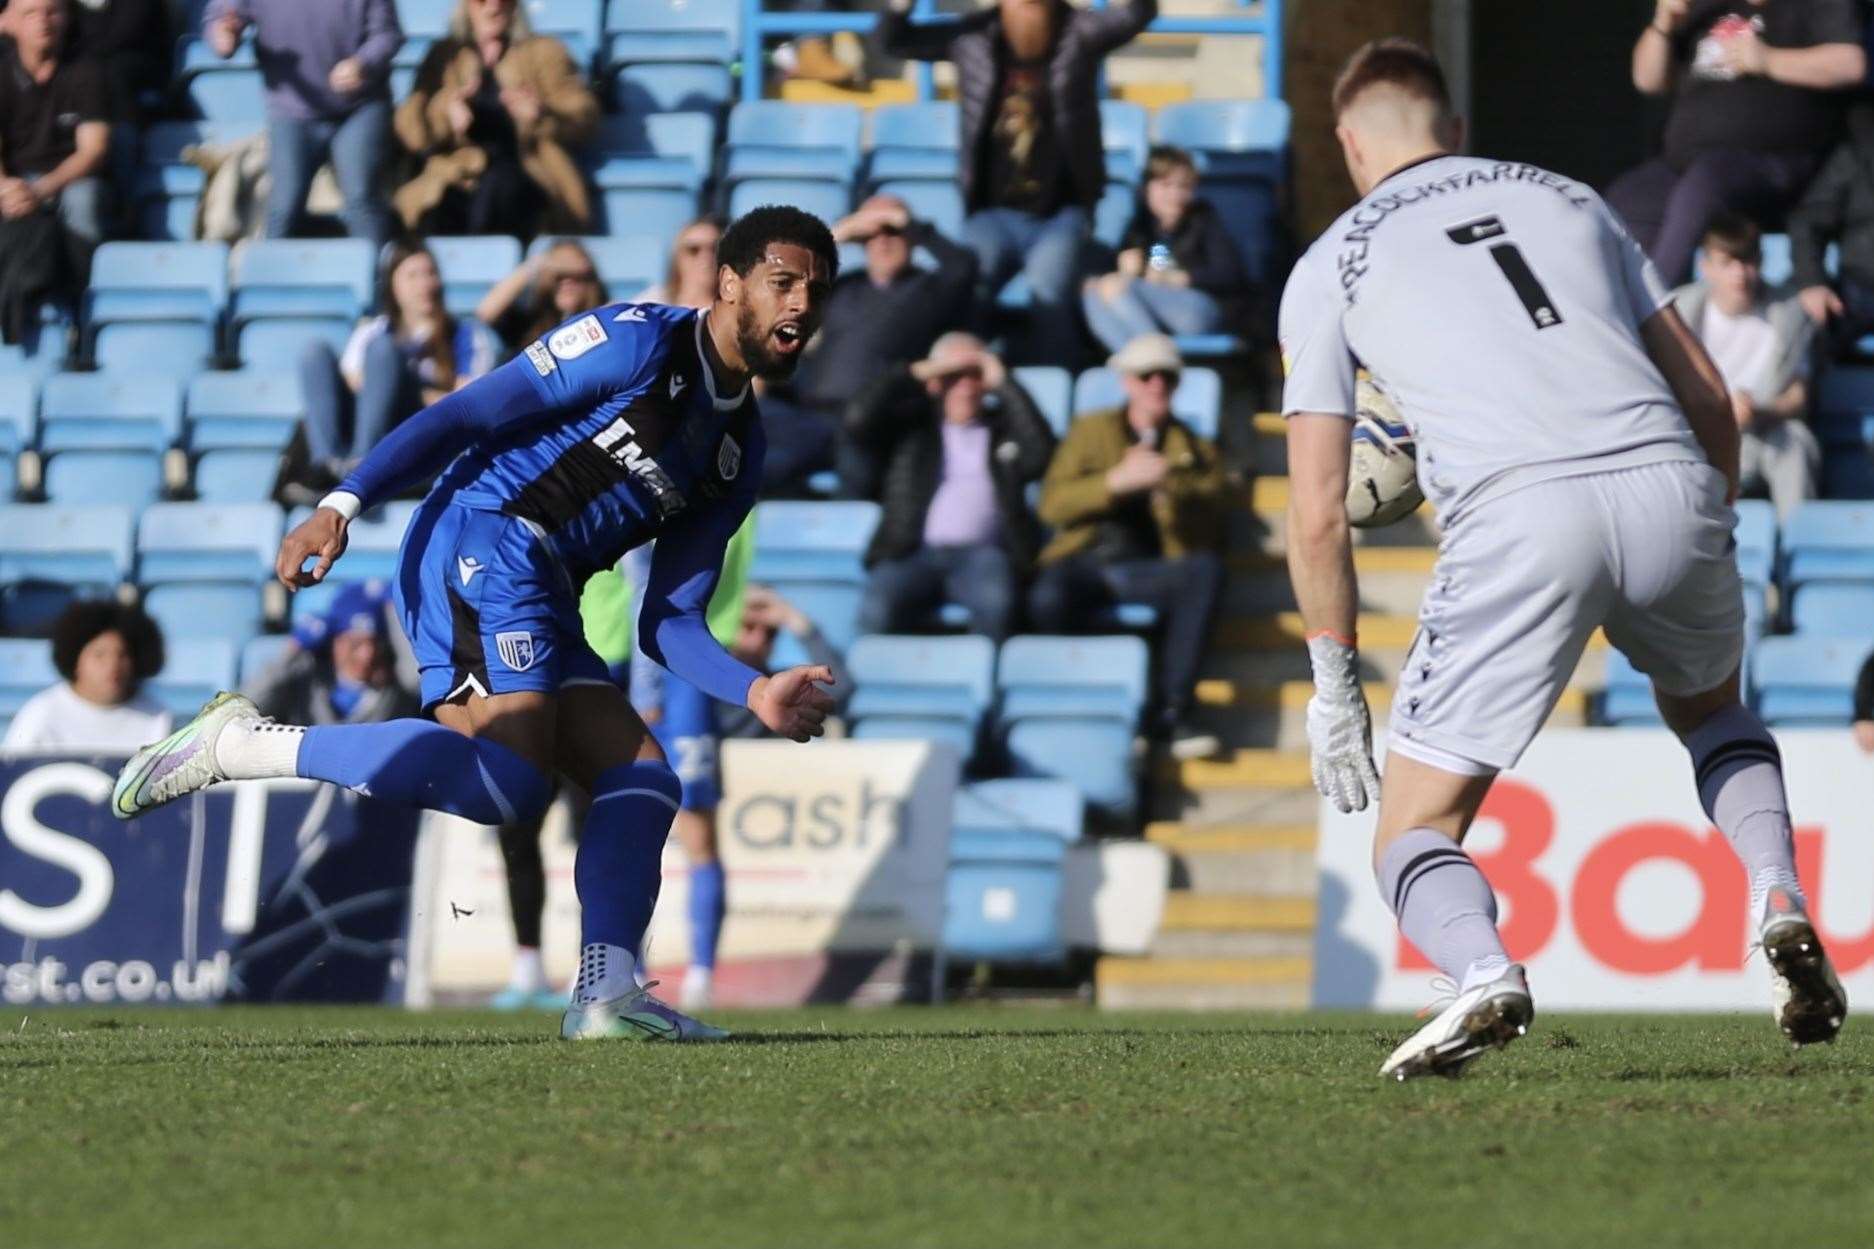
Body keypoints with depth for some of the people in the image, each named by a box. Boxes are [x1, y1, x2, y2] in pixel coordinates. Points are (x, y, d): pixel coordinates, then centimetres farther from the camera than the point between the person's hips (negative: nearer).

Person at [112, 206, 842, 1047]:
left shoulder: (739, 451, 21)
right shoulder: (638, 342, -3)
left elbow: (666, 623, 21)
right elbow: (466, 416, -8)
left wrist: (757, 693, 4)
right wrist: (344, 504, -17)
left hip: (542, 610, 9)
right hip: (481, 543, -9)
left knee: (643, 782, -3)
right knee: (510, 779, -25)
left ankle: (606, 994, -11)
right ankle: (242, 744, -18)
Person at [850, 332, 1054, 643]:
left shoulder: (1006, 425, 23)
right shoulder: (910, 422, 23)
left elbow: (1041, 454, 4)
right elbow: (858, 422, 6)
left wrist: (1004, 384, 7)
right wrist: (917, 373, 8)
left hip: (983, 553, 0)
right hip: (915, 552, 0)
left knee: (995, 601, -36)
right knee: (878, 610, -32)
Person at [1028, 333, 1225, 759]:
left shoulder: (1196, 451, 22)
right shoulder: (1092, 431, 21)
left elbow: (1207, 535, 8)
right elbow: (1052, 504, 5)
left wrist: (1167, 487, -9)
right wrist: (1117, 482, -10)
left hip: (1145, 570, 1)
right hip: (1083, 562, -1)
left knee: (1205, 570, -34)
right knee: (1048, 599, -37)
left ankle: (1170, 712, -31)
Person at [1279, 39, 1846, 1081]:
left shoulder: (1330, 266, 18)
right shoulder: (1564, 198, 27)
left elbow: (1318, 514, 12)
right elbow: (1709, 398, 23)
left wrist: (1334, 684, 21)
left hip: (1518, 520, -3)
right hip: (1668, 486, 3)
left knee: (1416, 832, 6)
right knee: (1711, 709, 35)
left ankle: (1486, 975, -26)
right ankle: (1780, 901, 9)